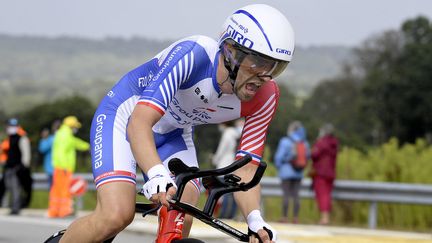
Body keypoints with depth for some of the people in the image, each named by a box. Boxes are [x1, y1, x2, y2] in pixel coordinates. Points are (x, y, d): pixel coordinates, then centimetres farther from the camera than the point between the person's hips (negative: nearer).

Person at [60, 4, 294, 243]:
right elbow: (139, 124, -43)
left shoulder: (264, 99, -20)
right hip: (124, 115, -5)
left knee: (180, 224, -17)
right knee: (117, 215, -25)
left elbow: (245, 170, -15)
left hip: (172, 134, 5)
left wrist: (255, 221, -33)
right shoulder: (192, 55, -36)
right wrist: (158, 175, -61)